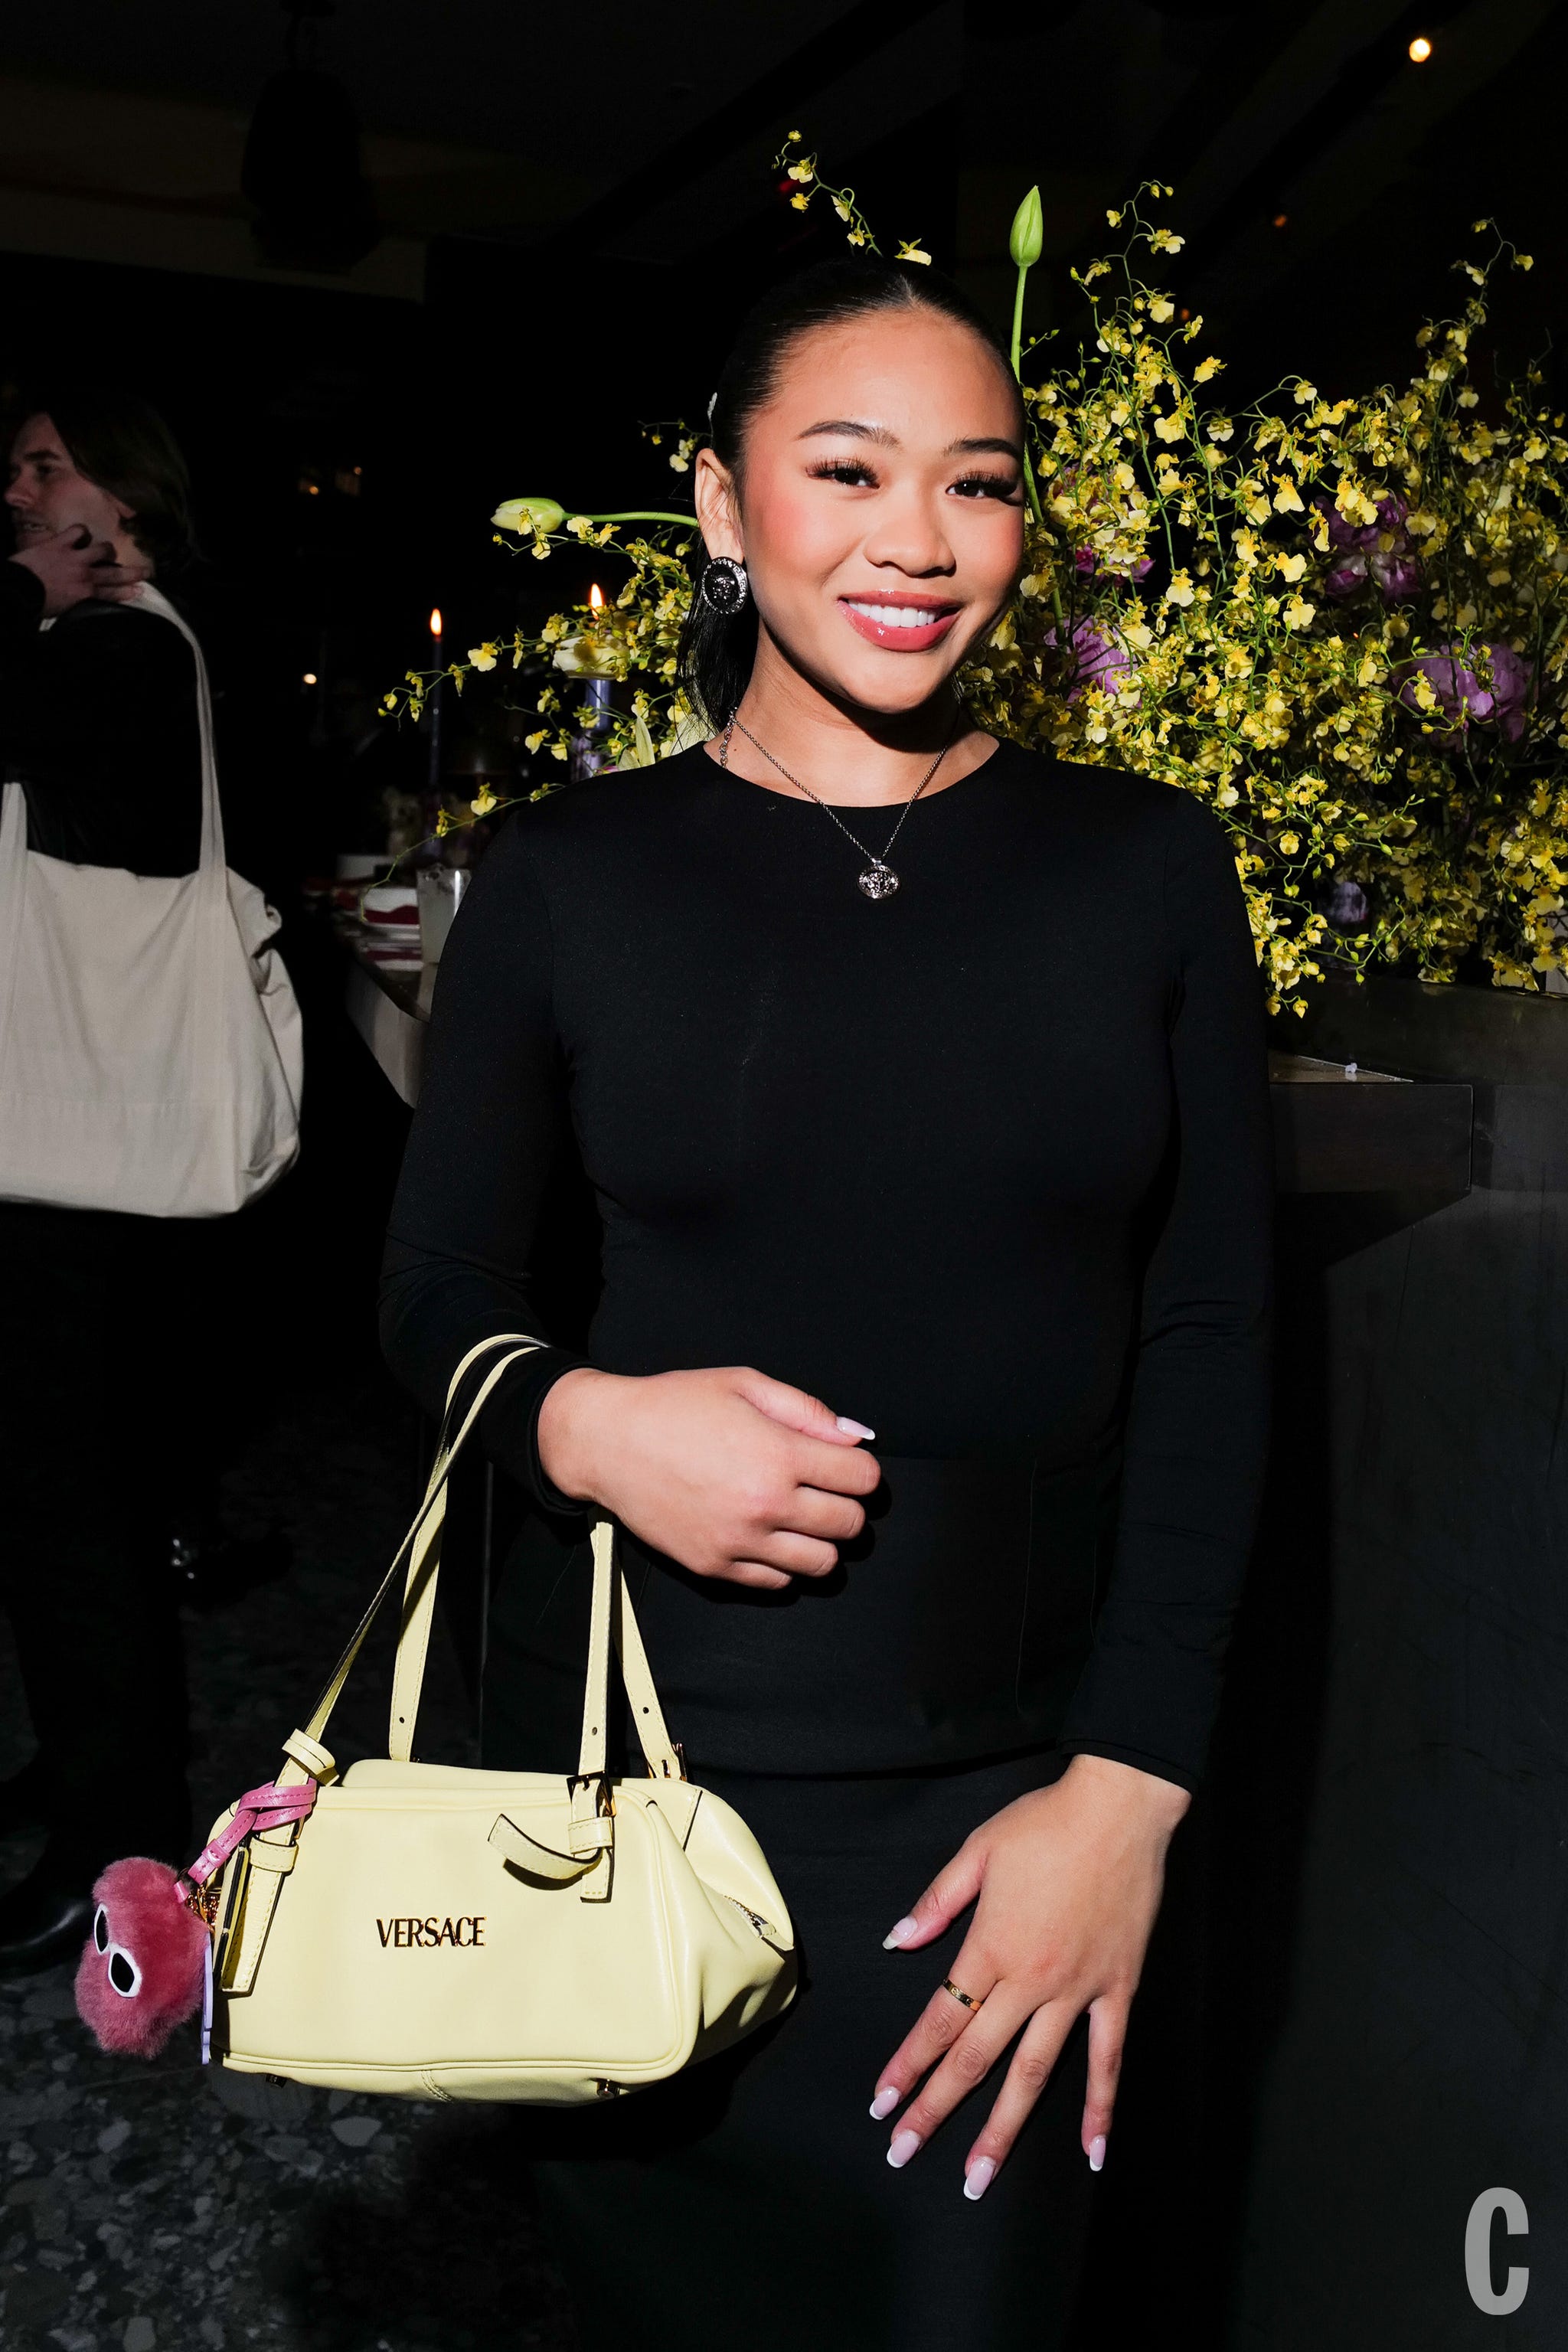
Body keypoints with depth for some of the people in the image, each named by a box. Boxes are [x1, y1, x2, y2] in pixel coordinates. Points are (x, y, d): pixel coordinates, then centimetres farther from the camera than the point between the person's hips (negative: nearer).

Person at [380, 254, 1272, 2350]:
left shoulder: (1144, 868, 0)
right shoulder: (576, 875, -1)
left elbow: (1211, 1340, 0)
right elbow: (435, 1297, 5)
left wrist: (1130, 1787, -8)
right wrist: (583, 1423, -18)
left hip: (1020, 1775, 1)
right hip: (633, 1748, 0)